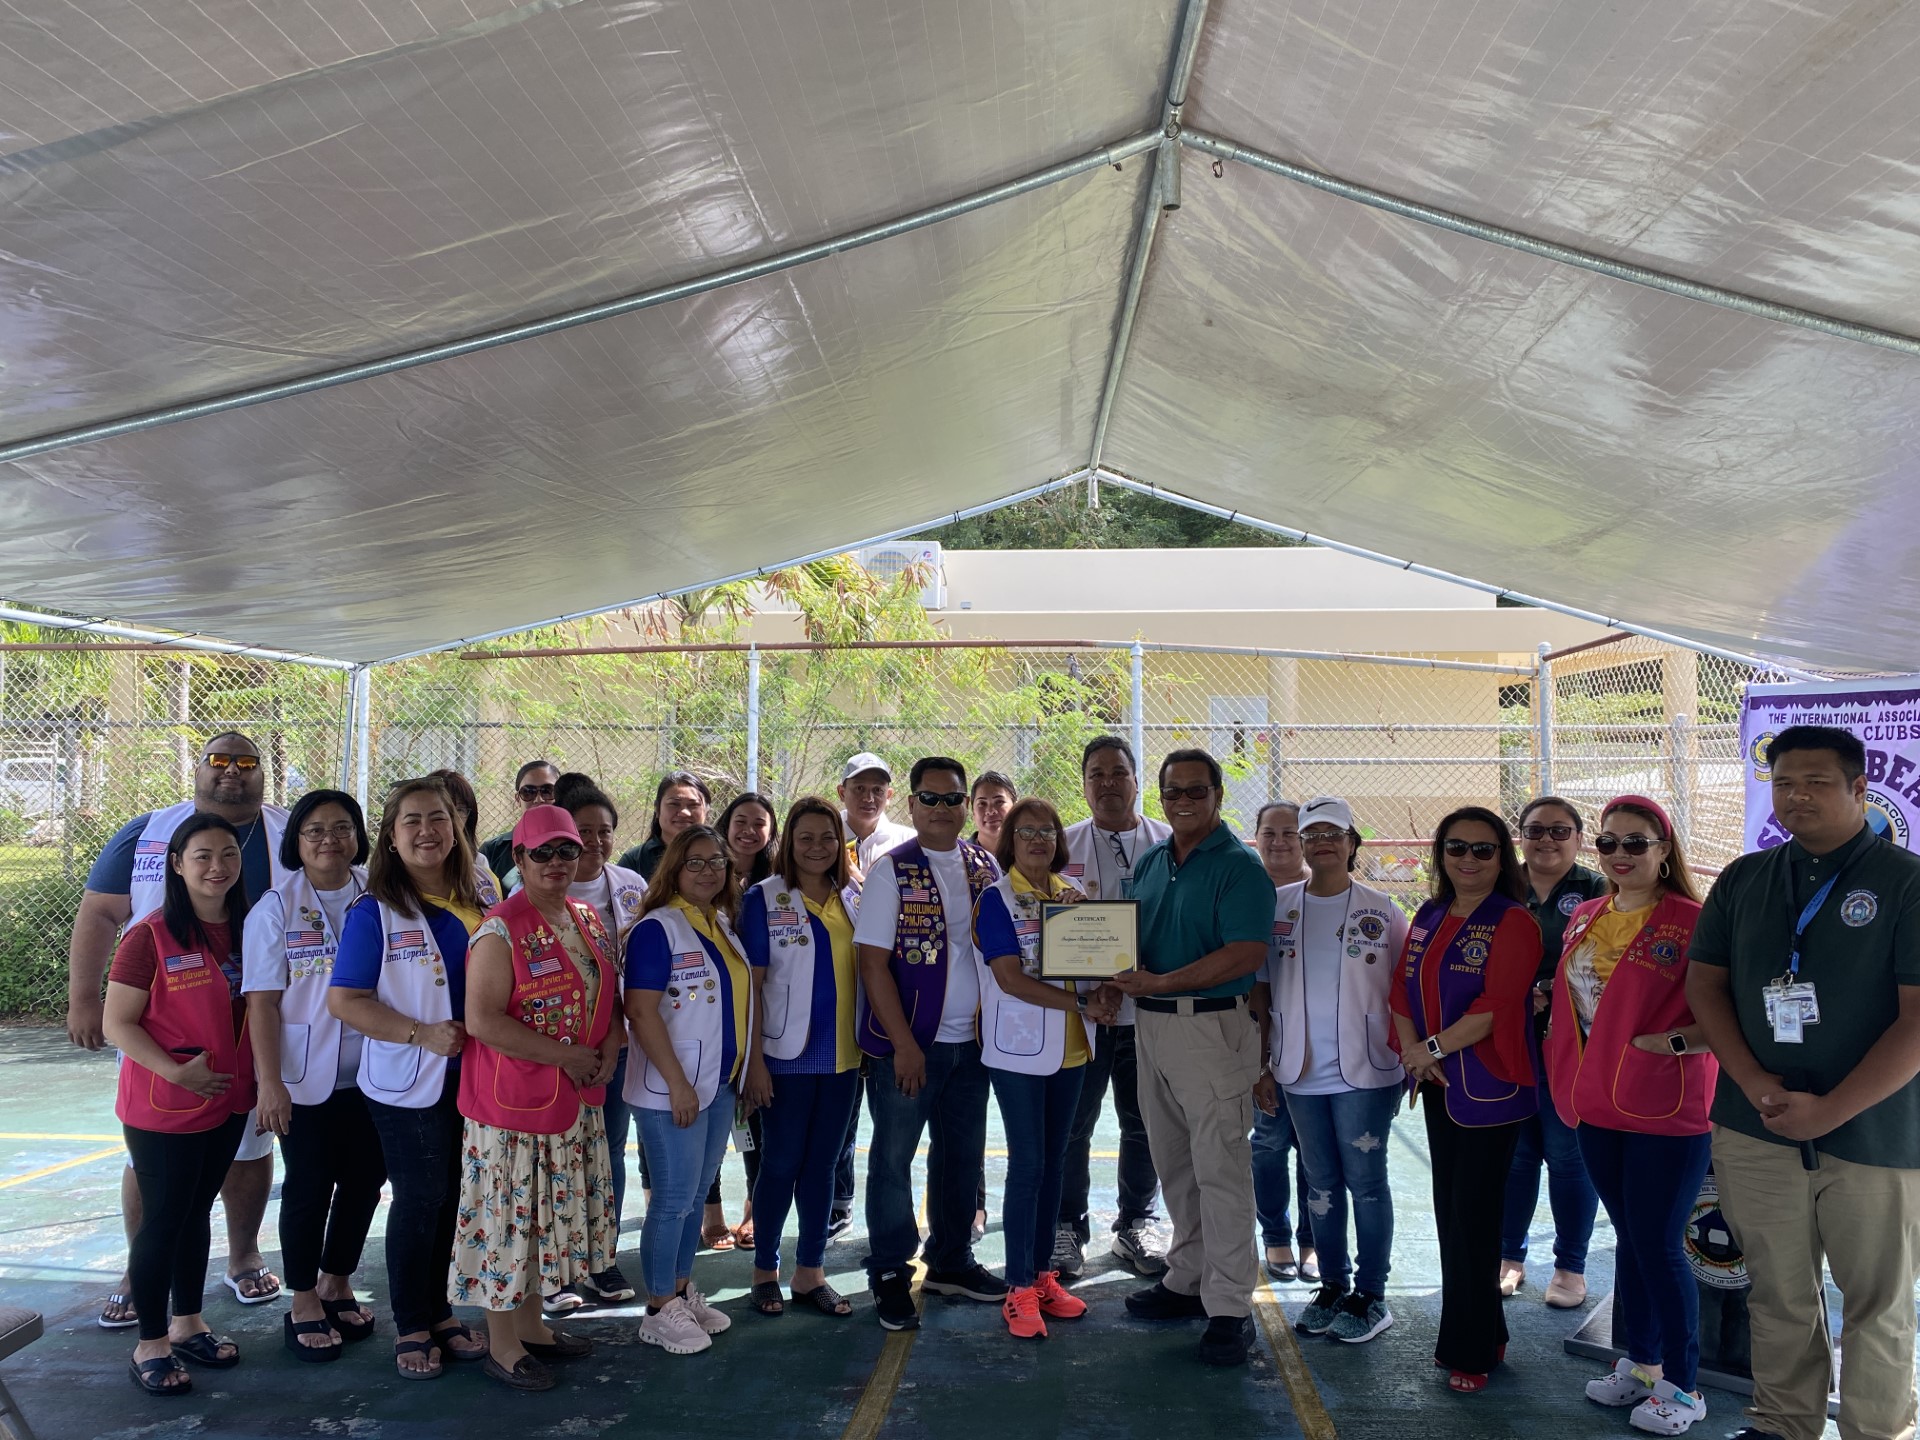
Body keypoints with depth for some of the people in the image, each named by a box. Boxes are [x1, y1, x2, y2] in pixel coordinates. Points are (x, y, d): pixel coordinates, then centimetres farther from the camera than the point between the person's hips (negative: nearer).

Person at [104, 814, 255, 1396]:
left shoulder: (244, 930, 3)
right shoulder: (150, 936, -15)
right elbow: (117, 1023, -14)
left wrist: (256, 1081, 5)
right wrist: (175, 1071, -24)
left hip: (227, 1102, 6)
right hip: (163, 1109, -5)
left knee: (197, 1212, 18)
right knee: (161, 1221, 4)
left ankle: (187, 1324, 32)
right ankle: (150, 1344, 19)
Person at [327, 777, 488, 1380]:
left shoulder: (479, 902, 5)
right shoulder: (375, 912, -9)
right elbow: (344, 1001, -12)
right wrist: (421, 1033, -21)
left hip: (472, 1077, 5)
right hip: (408, 1082, -4)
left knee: (452, 1198, 13)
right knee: (420, 1200, 3)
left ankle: (438, 1312, 30)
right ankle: (411, 1327, 21)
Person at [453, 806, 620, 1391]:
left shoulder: (589, 920, 8)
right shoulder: (501, 930, -16)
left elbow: (609, 995, 17)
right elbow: (482, 1019, -22)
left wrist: (609, 1047, -3)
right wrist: (565, 1055, -20)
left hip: (578, 1100, 7)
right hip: (515, 1101, -7)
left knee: (552, 1212, 18)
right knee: (511, 1215, 4)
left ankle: (530, 1324, 35)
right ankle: (501, 1343, 20)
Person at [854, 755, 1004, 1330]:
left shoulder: (985, 866, 6)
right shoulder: (891, 870, -8)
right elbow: (873, 962, -11)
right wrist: (904, 1045, -15)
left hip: (969, 1039, 5)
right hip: (906, 1044, -5)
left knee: (963, 1153, 15)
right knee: (893, 1157, 5)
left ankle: (951, 1261, 32)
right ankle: (890, 1276, 19)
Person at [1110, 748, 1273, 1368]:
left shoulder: (1239, 867, -10)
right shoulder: (1150, 863, 13)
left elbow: (1246, 954, -20)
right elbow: (1129, 937, 19)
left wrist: (1159, 983, -21)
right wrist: (1114, 984, -3)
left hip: (1212, 1026, -8)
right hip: (1152, 1026, 8)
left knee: (1220, 1166, -4)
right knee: (1173, 1163, 16)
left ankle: (1230, 1307, 4)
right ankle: (1188, 1280, 29)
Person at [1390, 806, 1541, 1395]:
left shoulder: (1513, 922, -10)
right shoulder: (1429, 918, 11)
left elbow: (1496, 1006, -19)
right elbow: (1404, 990, 10)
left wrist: (1434, 1048, -14)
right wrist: (1411, 1050, -6)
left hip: (1490, 1088, -7)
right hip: (1439, 1087, 7)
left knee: (1471, 1219, -1)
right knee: (1449, 1211, 12)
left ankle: (1471, 1351, 12)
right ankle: (1483, 1334, 26)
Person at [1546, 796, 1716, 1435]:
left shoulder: (1693, 921, -12)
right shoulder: (1585, 918, 8)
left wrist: (1676, 1040, -23)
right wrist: (1571, 1076, 11)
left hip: (1668, 1110, -6)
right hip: (1598, 1104, 6)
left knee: (1659, 1245, 2)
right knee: (1630, 1236, 17)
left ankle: (1681, 1387, 19)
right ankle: (1639, 1365, 31)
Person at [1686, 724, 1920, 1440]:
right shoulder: (1744, 880, 8)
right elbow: (1704, 983, 7)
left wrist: (1828, 1110, -16)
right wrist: (1754, 1083, -8)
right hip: (1754, 1132, 3)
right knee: (1779, 1297, 14)